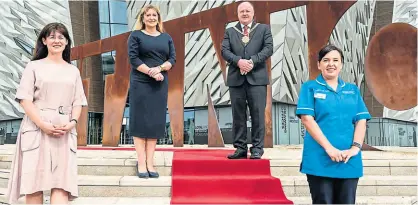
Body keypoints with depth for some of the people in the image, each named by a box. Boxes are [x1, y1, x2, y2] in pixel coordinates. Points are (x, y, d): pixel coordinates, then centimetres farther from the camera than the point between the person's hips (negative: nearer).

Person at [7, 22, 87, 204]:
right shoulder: (34, 66, 7)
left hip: (64, 132, 2)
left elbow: (78, 102, 12)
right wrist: (43, 124, -15)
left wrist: (72, 122, -8)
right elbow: (24, 99, -2)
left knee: (61, 181, -8)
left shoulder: (73, 70, 16)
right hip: (36, 129, -2)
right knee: (34, 181, -3)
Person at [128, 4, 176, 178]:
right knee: (140, 120, -3)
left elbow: (172, 58, 5)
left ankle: (150, 162, 6)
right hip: (140, 83, -3)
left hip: (160, 84, 4)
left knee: (156, 121, 2)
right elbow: (133, 58, -6)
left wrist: (159, 68, -14)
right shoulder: (136, 35, 4)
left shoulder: (166, 37, 14)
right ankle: (141, 162, -1)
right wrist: (150, 72, -16)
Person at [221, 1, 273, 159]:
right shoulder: (230, 32, 15)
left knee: (257, 114, -3)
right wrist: (239, 61, -16)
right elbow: (225, 51, 2)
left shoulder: (264, 29, 11)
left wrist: (252, 61, -15)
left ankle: (257, 148, 4)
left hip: (257, 78, -2)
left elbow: (268, 48, -2)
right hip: (236, 79, 2)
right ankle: (240, 148, 11)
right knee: (238, 115, 4)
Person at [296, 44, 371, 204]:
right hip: (320, 160, -3)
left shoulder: (352, 90, 15)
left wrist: (356, 146, -9)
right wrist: (329, 148, -15)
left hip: (349, 160, 3)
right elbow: (307, 119, -7)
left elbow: (361, 120, 8)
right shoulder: (310, 87, 4)